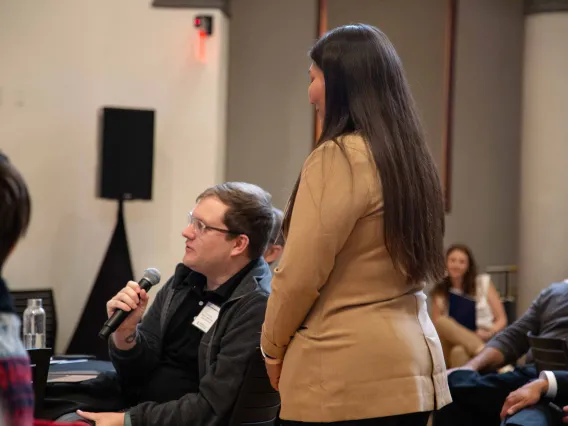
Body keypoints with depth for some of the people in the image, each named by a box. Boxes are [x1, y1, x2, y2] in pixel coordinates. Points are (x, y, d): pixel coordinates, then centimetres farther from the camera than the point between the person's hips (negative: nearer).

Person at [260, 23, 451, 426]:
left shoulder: (339, 157, -14)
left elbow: (300, 275, -14)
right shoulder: (411, 155, 10)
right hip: (411, 367, 8)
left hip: (349, 374, -8)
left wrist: (273, 347, 3)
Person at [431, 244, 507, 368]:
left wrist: (489, 333, -12)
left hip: (486, 341, -1)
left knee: (459, 351, -38)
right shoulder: (439, 293, 12)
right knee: (441, 322, -33)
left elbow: (501, 320, 9)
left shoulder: (483, 283, 10)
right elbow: (436, 327, 6)